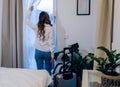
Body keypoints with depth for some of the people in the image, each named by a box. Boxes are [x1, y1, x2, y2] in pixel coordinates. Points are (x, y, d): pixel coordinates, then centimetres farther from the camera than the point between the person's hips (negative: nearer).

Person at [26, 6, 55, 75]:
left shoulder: (36, 27, -5)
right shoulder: (50, 28, -13)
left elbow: (27, 20, 13)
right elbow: (51, 42, -14)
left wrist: (30, 11, 21)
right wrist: (52, 55, -8)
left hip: (38, 52, 3)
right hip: (47, 52, -2)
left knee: (39, 70, 11)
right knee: (48, 71, 12)